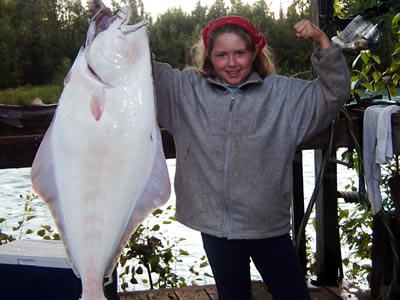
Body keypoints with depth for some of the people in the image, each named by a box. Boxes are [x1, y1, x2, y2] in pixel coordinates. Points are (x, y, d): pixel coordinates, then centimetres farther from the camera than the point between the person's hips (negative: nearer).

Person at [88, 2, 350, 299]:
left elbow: (334, 92, -1)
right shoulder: (186, 90, 3)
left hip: (269, 227, -1)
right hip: (216, 226, 1)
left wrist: (323, 41, -12)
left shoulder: (282, 94, 0)